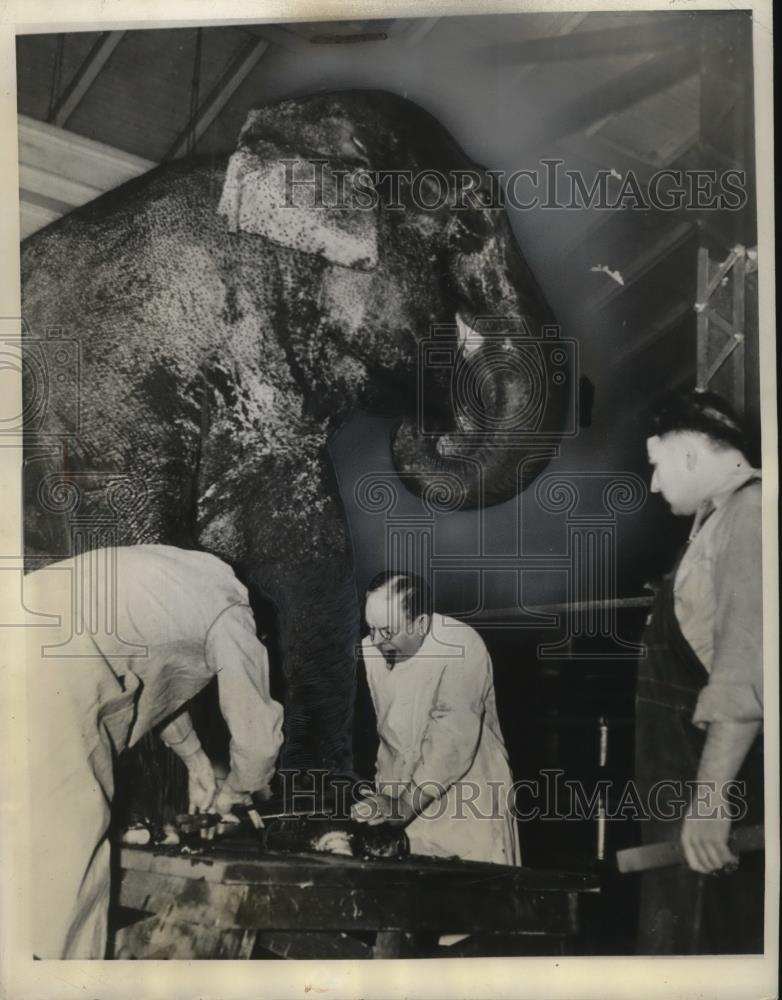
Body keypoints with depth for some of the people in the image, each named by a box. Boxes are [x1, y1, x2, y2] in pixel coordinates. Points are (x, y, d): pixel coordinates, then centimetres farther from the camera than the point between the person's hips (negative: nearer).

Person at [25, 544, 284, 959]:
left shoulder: (193, 581, 25)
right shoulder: (233, 623, 2)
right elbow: (257, 737, 6)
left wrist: (195, 761, 37)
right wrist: (233, 793, 26)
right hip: (52, 669, -9)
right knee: (64, 843, 3)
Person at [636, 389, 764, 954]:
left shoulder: (746, 513, -16)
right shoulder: (724, 518, 15)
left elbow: (746, 669, -25)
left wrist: (711, 794, -26)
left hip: (716, 783, -9)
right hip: (697, 778, 9)